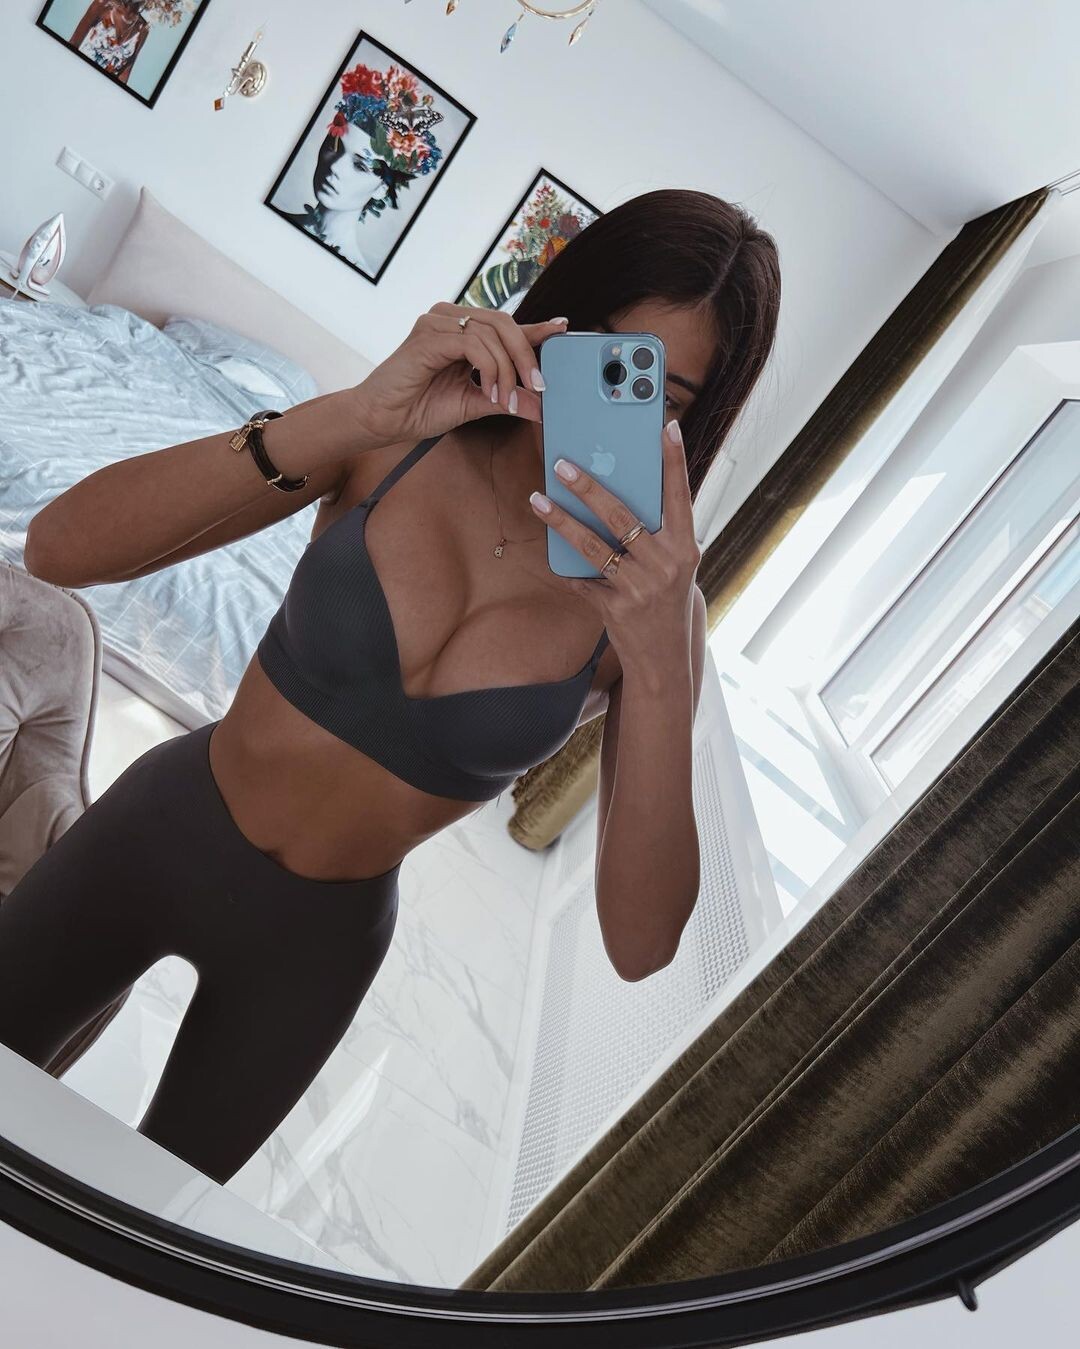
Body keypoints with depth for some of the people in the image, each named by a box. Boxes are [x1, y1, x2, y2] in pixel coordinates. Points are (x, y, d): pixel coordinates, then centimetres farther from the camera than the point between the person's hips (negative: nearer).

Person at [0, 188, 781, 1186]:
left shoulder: (653, 599, -17)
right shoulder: (400, 440, -17)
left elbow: (639, 944, -25)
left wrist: (660, 665, -39)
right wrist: (349, 418, -38)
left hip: (321, 933, 0)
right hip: (158, 829, 0)